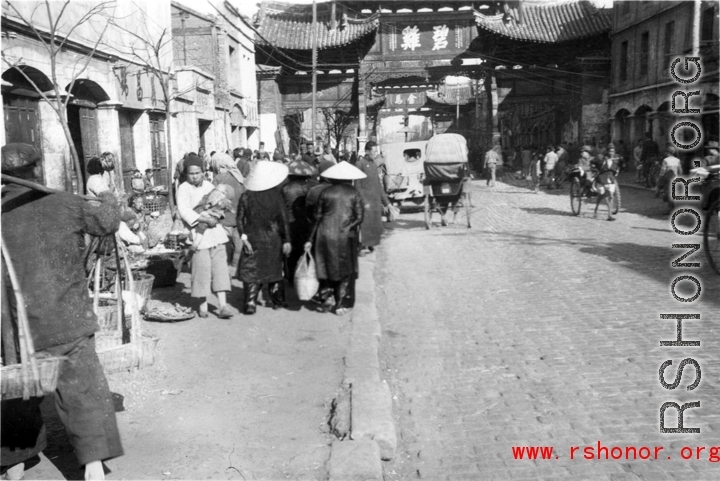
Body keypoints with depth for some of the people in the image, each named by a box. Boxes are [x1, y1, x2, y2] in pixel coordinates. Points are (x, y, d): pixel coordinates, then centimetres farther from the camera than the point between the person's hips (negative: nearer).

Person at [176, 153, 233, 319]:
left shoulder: (208, 185, 12)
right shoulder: (184, 189, -5)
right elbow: (184, 211, -18)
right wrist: (205, 219, -23)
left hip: (215, 232, 5)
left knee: (220, 267, -1)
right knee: (202, 269, -3)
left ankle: (222, 305, 0)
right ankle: (203, 304, 15)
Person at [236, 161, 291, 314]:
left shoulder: (246, 196, -6)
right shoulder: (276, 196, -7)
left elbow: (240, 219, -7)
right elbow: (283, 220, -7)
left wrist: (243, 237, -3)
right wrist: (286, 240, -3)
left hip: (253, 239, 0)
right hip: (273, 239, 0)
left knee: (251, 272, 5)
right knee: (274, 270, 15)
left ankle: (250, 303, -2)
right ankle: (278, 301, 24)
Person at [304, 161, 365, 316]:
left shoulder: (326, 192, 3)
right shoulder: (354, 193, 1)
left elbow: (317, 217, 3)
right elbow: (359, 218, -6)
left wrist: (311, 239, 6)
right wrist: (348, 227, 9)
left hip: (325, 235, 2)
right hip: (346, 236, -1)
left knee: (330, 267, 16)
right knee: (346, 271, 10)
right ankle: (342, 304, 9)